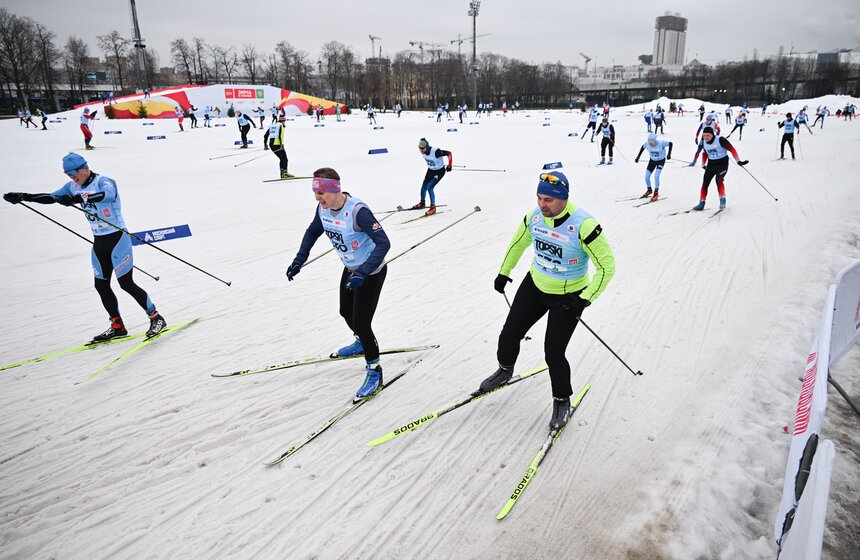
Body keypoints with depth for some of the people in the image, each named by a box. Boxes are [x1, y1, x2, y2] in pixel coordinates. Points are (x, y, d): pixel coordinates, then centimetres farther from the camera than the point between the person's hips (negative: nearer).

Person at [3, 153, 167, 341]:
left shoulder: (104, 181, -17)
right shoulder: (74, 187, 8)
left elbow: (108, 194, -39)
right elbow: (51, 197, 17)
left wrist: (80, 198, -50)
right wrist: (23, 197, 5)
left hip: (117, 238, -8)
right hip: (99, 241, 8)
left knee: (126, 284, -8)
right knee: (101, 286, 9)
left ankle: (156, 318, 4)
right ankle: (117, 326, 19)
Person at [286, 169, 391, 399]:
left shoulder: (358, 211, -33)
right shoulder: (323, 208, -11)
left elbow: (384, 243, -35)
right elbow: (313, 232, 9)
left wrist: (362, 273, -42)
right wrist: (298, 260, 1)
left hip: (372, 272, -8)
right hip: (351, 269, 8)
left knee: (361, 322, -8)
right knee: (346, 312, 23)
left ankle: (374, 371, 10)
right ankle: (364, 342, 52)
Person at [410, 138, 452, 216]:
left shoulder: (436, 152, -34)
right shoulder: (423, 152, -14)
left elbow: (449, 153, -25)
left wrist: (449, 165, -25)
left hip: (440, 171, -7)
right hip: (430, 170, 7)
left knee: (430, 188, -18)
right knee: (424, 187, 13)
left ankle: (433, 207, -5)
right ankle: (422, 203, 38)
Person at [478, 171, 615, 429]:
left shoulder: (583, 225, -28)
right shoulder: (535, 217, -10)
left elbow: (606, 265, -20)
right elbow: (518, 243, 11)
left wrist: (585, 300, -23)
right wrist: (503, 272, 17)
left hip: (568, 297, -5)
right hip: (534, 286, 5)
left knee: (553, 354, -5)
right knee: (509, 335, 9)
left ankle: (562, 400, 22)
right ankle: (505, 370, 42)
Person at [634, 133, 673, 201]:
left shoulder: (661, 143, -30)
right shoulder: (647, 144, -20)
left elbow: (670, 143, -14)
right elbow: (643, 147, 3)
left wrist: (669, 154, -18)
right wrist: (638, 156, 4)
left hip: (661, 160, -4)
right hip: (652, 160, 4)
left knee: (656, 176, -20)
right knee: (646, 177, 0)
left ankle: (656, 193, -7)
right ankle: (649, 190, 29)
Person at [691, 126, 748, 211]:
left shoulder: (720, 140, -19)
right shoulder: (704, 142, 0)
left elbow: (731, 149, -19)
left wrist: (738, 161, -25)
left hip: (722, 163, -6)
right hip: (711, 164, 6)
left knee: (719, 180, -25)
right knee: (705, 183, 3)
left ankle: (722, 199, -10)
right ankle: (701, 203, 14)